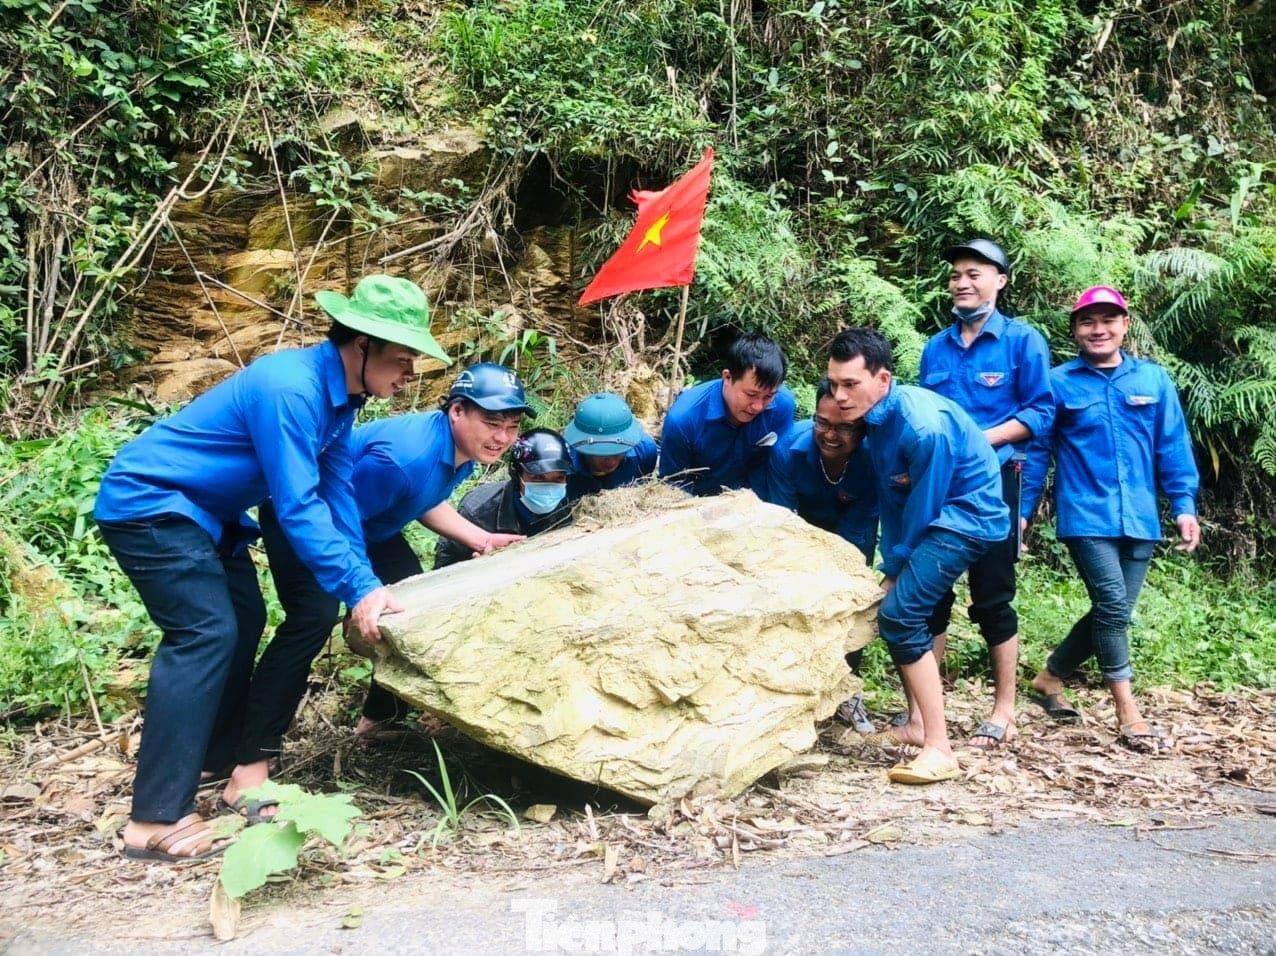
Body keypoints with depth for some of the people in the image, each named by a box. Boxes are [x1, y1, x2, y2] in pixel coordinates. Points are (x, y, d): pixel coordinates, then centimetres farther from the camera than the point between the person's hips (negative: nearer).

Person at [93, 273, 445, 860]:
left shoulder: (339, 394, 1)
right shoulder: (291, 389, -29)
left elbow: (337, 494, 4)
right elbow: (298, 507, -30)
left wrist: (365, 581, 0)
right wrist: (357, 589, -28)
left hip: (201, 509, 10)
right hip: (146, 503, -10)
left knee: (243, 619, 14)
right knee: (205, 633, -18)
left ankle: (209, 754, 29)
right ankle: (156, 820, -17)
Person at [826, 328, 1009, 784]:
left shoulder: (924, 426, -27)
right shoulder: (877, 415, 1)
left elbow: (923, 507, -19)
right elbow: (890, 498, 7)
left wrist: (894, 569, -8)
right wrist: (891, 566, 4)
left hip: (965, 519, -9)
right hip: (933, 519, 9)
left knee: (899, 614, -18)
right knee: (901, 610, 11)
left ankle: (939, 748, -15)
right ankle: (918, 723, 24)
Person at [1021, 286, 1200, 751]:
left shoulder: (1154, 379, 7)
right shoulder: (1058, 383, 1)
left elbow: (1173, 447, 9)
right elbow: (1036, 451, 4)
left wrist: (1184, 505, 2)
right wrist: (1021, 510, 2)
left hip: (1139, 519, 4)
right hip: (1086, 516, -4)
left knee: (1112, 614, 8)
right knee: (1113, 606, -13)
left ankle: (1050, 678, 28)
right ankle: (1128, 713, -3)